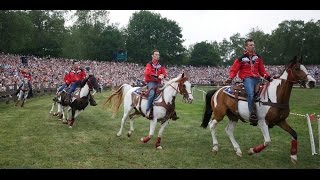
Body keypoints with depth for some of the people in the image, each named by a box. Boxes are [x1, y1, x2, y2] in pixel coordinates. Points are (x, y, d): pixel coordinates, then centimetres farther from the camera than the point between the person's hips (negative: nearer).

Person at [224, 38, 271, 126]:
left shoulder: (257, 57, 16)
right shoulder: (242, 58, 1)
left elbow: (262, 70, 19)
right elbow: (234, 69, -2)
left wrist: (268, 77, 5)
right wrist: (230, 78, -19)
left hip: (257, 79, 6)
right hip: (247, 78, -6)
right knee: (251, 94, -31)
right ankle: (252, 114, -35)